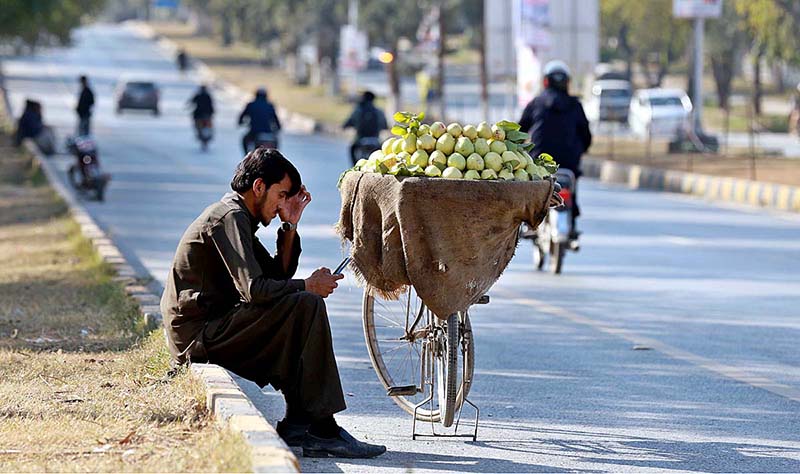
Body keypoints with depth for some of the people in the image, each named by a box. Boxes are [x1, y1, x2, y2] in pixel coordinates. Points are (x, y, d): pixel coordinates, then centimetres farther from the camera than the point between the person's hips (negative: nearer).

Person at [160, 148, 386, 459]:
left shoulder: (236, 217, 21)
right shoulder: (230, 217, -12)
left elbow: (278, 275, 21)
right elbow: (253, 289, -23)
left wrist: (290, 226, 10)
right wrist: (308, 286, -10)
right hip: (198, 337, -11)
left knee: (303, 312, 18)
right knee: (306, 306, -19)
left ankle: (298, 421, 5)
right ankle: (320, 430, -21)